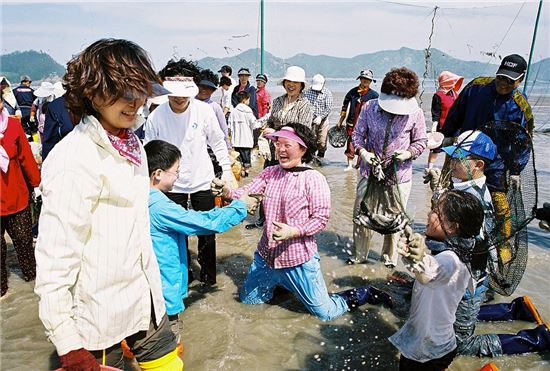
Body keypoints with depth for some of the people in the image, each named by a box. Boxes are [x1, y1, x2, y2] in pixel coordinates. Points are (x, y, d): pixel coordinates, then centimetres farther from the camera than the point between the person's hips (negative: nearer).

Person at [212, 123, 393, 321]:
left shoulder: (313, 179, -15)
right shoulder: (269, 173, 0)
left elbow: (321, 218, -16)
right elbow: (246, 194, -9)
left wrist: (294, 231, -30)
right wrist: (227, 192, -29)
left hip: (298, 259, -5)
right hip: (267, 254, 6)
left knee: (325, 313, 4)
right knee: (247, 298, 22)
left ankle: (365, 293, 29)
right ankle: (280, 282, 45)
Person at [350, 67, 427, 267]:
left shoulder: (415, 113, -8)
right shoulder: (370, 107, -6)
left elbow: (421, 141, 4)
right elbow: (357, 134, 4)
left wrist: (408, 153, -16)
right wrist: (362, 151, -15)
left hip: (399, 176, -1)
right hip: (370, 172, 1)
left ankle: (389, 257, 34)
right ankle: (359, 254, 30)